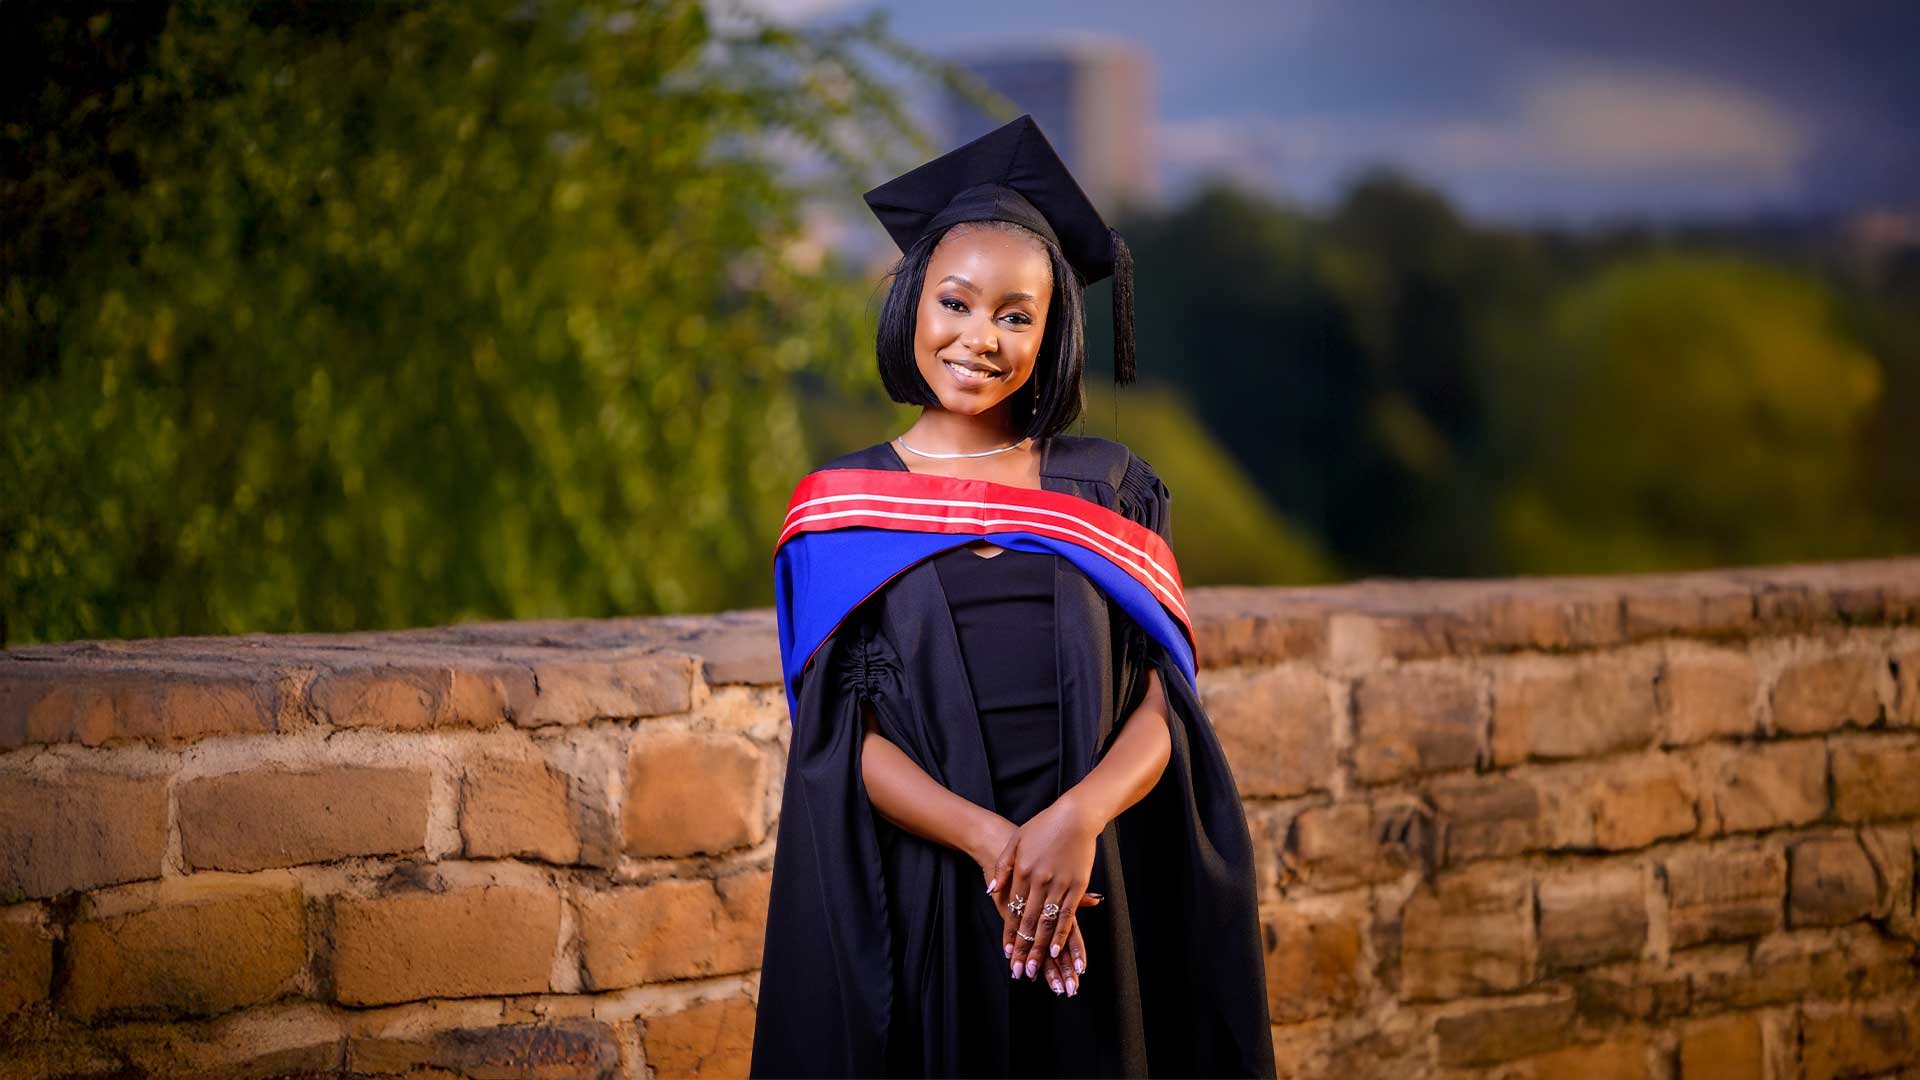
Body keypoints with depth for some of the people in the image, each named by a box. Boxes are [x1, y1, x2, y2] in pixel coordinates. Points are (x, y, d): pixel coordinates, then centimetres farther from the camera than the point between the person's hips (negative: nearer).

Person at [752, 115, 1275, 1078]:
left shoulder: (1109, 489, 7)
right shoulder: (841, 510, 3)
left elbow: (1164, 703, 0)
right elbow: (843, 737, -5)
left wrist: (1079, 817, -20)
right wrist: (991, 840, -20)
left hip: (1099, 906, 1)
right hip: (914, 916, -1)